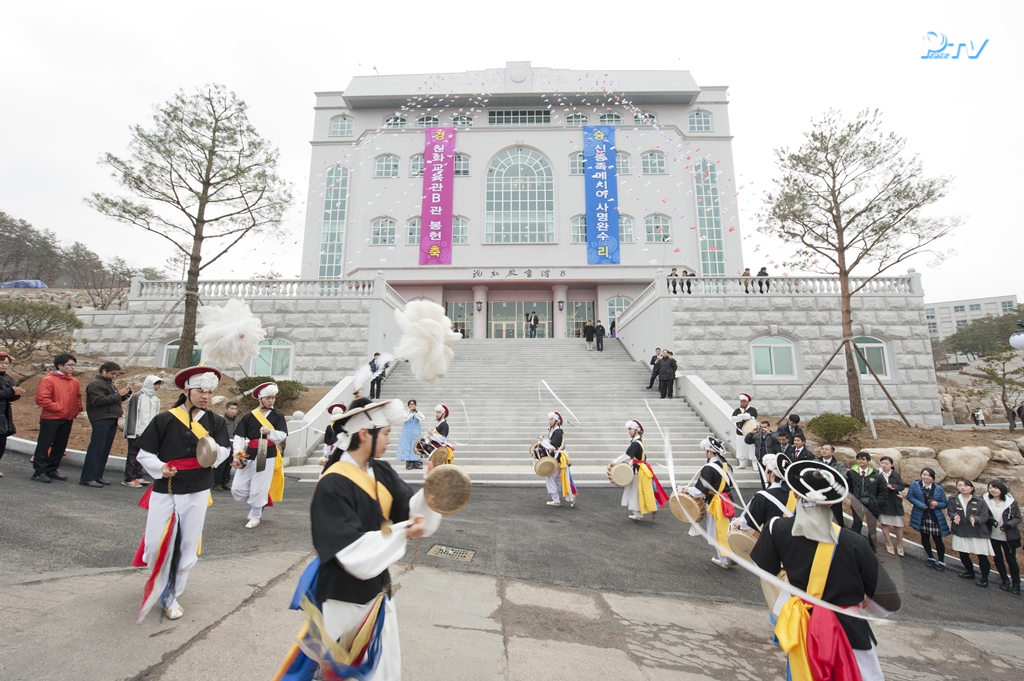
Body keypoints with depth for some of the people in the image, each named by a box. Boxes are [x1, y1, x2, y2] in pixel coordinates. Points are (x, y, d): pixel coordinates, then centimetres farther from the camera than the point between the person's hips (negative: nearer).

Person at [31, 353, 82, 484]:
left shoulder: (75, 382, 8)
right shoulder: (48, 380, -10)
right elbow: (41, 399, -16)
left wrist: (77, 409, 7)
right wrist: (58, 408, -16)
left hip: (67, 420, 6)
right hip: (50, 419, -6)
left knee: (60, 446, 12)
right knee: (44, 445, 0)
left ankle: (52, 470, 24)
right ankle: (39, 471, 8)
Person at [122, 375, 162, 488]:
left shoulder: (156, 399, 13)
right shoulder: (137, 397, -8)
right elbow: (131, 415, -11)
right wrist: (132, 432, -15)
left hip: (148, 434, 6)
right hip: (136, 433, -6)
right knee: (133, 456, 0)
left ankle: (138, 477, 19)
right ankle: (129, 479, 7)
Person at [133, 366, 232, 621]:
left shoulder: (216, 422, -2)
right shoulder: (164, 419, -5)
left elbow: (223, 454, -6)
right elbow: (144, 454, 0)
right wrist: (160, 468, -16)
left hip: (197, 494, 1)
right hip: (164, 491, 0)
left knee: (187, 547, 7)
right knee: (156, 545, 4)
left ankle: (171, 595, 29)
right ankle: (160, 586, 37)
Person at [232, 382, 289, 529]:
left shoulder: (278, 416, -1)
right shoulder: (248, 416, 1)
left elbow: (282, 435, -7)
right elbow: (239, 436, 0)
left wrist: (270, 432, -26)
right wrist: (238, 451, -17)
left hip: (267, 456, -2)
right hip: (249, 456, 2)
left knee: (258, 489, 1)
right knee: (237, 489, 3)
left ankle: (255, 517, 22)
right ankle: (255, 504, 32)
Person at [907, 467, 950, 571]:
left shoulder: (939, 488, 0)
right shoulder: (915, 485, -4)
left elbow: (944, 504, 3)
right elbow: (909, 496, -7)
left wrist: (937, 504, -18)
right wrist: (921, 505, -17)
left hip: (935, 518, 0)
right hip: (921, 516, 0)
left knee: (937, 539, 1)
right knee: (925, 538, 11)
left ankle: (941, 562, 15)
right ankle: (931, 558, 27)